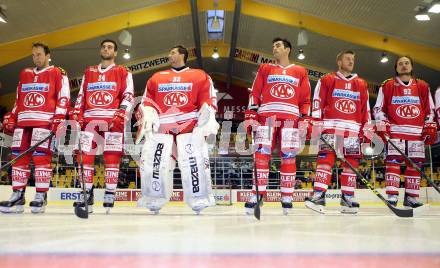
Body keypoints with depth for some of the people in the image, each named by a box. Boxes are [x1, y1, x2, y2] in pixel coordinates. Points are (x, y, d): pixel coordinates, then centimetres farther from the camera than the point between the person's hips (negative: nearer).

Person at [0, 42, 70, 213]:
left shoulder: (58, 73, 6)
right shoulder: (25, 74, 24)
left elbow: (63, 97, -3)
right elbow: (18, 99, 27)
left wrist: (59, 118, -13)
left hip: (45, 121, -6)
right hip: (23, 121, 6)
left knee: (41, 156, -12)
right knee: (18, 156, 1)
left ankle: (41, 197, -8)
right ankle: (18, 196, 5)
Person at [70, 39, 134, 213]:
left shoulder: (123, 73, 10)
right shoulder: (89, 72, 22)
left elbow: (128, 95, 0)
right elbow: (81, 94, 21)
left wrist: (121, 113, -14)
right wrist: (76, 112, 6)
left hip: (113, 119, -4)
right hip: (90, 119, 4)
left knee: (112, 156, -6)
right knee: (85, 155, -2)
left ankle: (110, 194, -1)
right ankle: (87, 192, 7)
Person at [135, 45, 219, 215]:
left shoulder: (200, 76, 11)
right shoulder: (156, 78, 20)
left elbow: (208, 100, 5)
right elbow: (147, 101, 17)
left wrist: (207, 121, -7)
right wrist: (147, 119, 1)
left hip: (190, 126, -2)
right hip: (161, 126, 3)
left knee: (194, 162, -13)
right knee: (152, 161, -6)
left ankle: (199, 202, 1)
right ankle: (154, 202, 8)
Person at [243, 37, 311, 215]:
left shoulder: (300, 72, 18)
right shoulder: (265, 69, 19)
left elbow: (306, 99, 13)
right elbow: (254, 93, 10)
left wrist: (306, 118, 0)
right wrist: (250, 115, -2)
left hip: (291, 118, 0)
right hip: (266, 116, 0)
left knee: (288, 157, -3)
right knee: (261, 154, -10)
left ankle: (287, 198, 2)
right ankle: (257, 195, -8)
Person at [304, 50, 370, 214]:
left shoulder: (361, 84, 20)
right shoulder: (326, 80, 9)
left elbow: (366, 108, 18)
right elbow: (317, 102, 2)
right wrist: (316, 123, -8)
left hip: (353, 129, 4)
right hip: (331, 126, -4)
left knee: (351, 163, 2)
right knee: (325, 158, -13)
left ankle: (347, 199, 9)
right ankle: (318, 196, -16)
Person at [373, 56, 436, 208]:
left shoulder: (423, 86, 15)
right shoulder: (387, 86, 8)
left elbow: (429, 110, 16)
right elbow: (378, 108, 6)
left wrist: (430, 127, 6)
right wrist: (383, 124, -6)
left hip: (417, 132, 3)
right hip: (395, 131, -3)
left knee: (415, 164, 1)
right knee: (393, 161, -11)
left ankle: (411, 197, 7)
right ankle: (392, 196, -12)